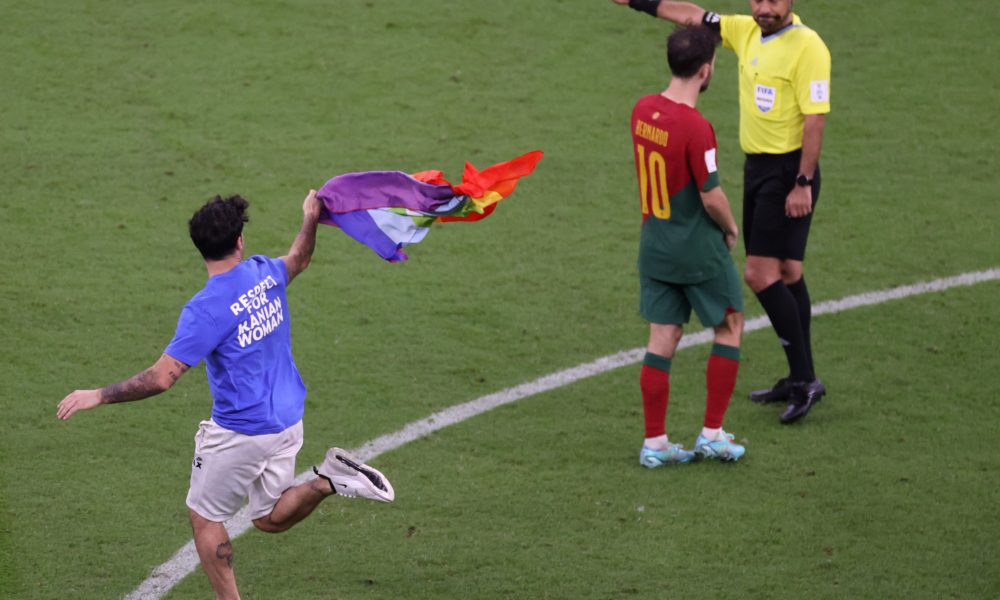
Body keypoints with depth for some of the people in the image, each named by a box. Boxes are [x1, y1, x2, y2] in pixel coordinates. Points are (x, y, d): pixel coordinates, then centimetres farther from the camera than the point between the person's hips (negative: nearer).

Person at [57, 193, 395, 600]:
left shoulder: (205, 309, -24)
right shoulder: (265, 273, -3)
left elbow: (161, 378, -25)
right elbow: (298, 261, 23)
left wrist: (98, 396, -17)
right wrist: (311, 221, 41)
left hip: (241, 435, -7)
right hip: (287, 423, 7)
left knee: (204, 517, 11)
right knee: (270, 518, 20)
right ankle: (329, 480, -2)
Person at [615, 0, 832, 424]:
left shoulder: (807, 46, -16)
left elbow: (815, 118, -19)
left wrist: (803, 183, -21)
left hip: (788, 172, -8)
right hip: (757, 166, 8)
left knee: (761, 274, -13)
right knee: (785, 272, 13)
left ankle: (804, 379, -6)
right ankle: (800, 380, 20)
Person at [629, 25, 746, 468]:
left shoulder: (642, 111, -2)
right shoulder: (695, 128, -25)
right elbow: (711, 197, -20)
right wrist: (731, 229, -1)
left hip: (654, 244, 6)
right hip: (700, 250, -6)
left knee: (663, 339, 10)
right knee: (729, 329, 13)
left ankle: (654, 443, 12)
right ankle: (712, 434, 14)